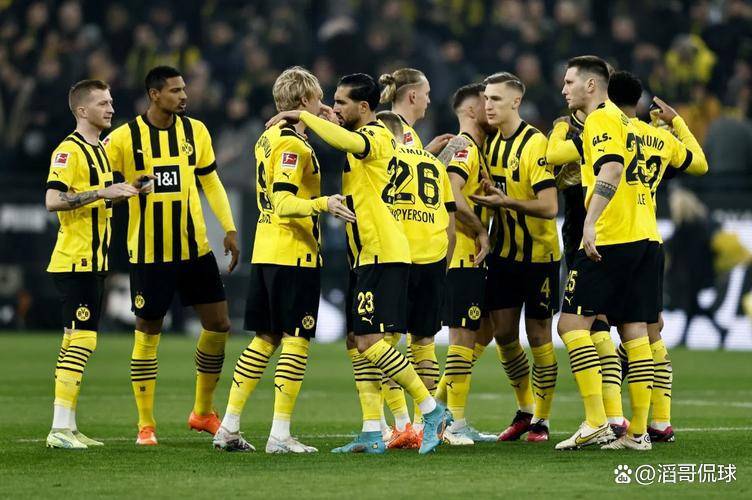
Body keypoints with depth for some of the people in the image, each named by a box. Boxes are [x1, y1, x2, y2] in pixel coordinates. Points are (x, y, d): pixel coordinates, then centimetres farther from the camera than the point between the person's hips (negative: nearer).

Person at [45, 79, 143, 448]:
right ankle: (60, 428, -12)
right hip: (75, 262, -10)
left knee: (76, 342, 10)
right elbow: (53, 200, -23)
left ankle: (67, 427, 14)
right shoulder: (69, 150, -12)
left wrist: (118, 195, 12)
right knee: (82, 339, -13)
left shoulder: (99, 150, 18)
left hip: (94, 262, 10)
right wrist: (103, 193, -25)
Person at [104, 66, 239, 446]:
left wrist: (229, 228, 6)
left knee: (218, 324, 4)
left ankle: (203, 413, 20)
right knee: (147, 332, 2)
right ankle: (145, 425, 11)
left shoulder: (195, 131, 3)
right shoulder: (125, 137, -8)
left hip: (195, 248, 4)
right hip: (148, 253, -4)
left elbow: (210, 181, 11)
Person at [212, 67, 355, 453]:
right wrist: (323, 204, -37)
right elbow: (284, 203, -22)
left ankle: (229, 427, 13)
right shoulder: (293, 144, -13)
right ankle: (280, 435, -7)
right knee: (296, 341, -5)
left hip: (265, 253, 9)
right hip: (294, 254, -9)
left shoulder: (268, 138, 14)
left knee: (265, 339, 13)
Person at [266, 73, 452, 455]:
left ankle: (432, 411, -6)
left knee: (368, 341, -13)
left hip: (382, 255, -10)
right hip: (367, 256, 10)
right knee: (357, 342, 7)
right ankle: (372, 433, 7)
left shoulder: (376, 136, -12)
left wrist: (301, 116, -25)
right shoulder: (364, 140, 18)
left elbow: (346, 141, -34)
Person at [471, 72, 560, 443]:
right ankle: (524, 410, 24)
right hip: (504, 251, 7)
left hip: (539, 254, -7)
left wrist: (506, 202, -31)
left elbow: (549, 207, -23)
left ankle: (541, 420, 10)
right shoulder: (491, 142, 6)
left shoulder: (535, 144, -17)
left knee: (538, 336, 0)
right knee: (503, 334, 7)